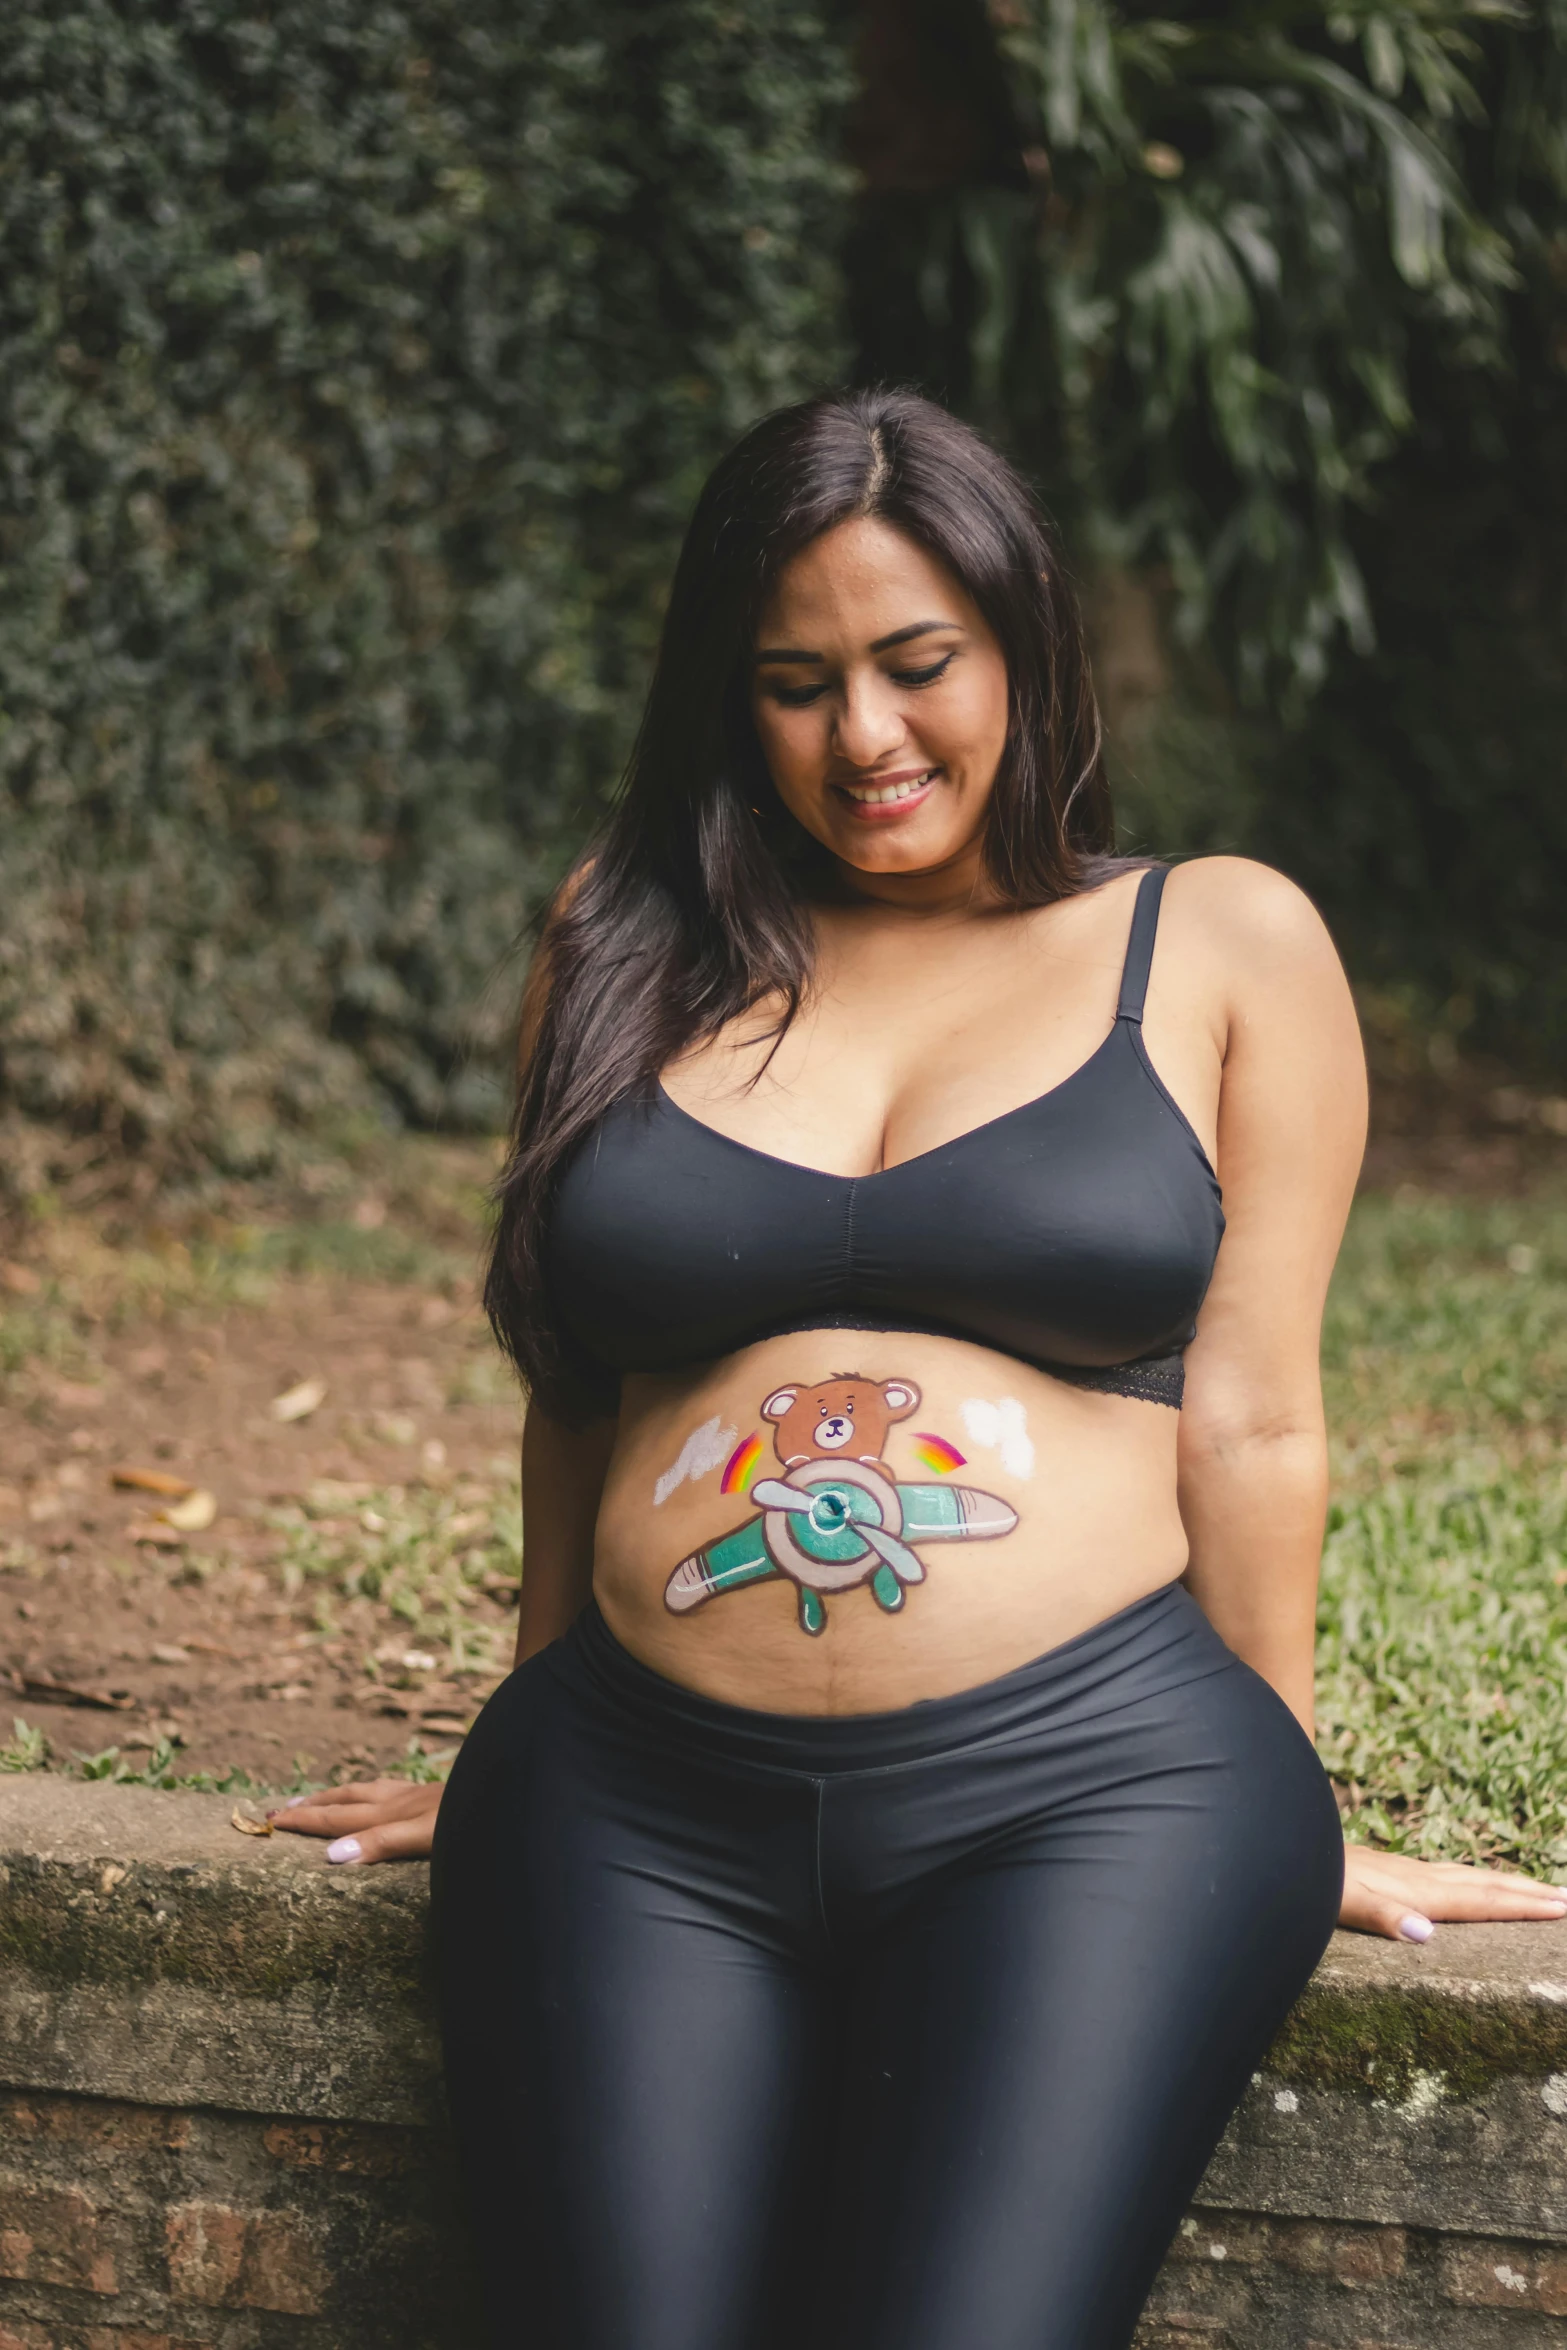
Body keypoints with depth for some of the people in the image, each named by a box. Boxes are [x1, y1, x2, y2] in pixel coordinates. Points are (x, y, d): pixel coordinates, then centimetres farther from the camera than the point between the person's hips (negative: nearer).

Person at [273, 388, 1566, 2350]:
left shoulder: (1223, 947, 10)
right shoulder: (632, 947, 15)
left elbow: (1246, 1418, 7)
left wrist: (1283, 1827, 9)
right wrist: (532, 1756, 25)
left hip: (1092, 1787, -2)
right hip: (637, 1811, 2)